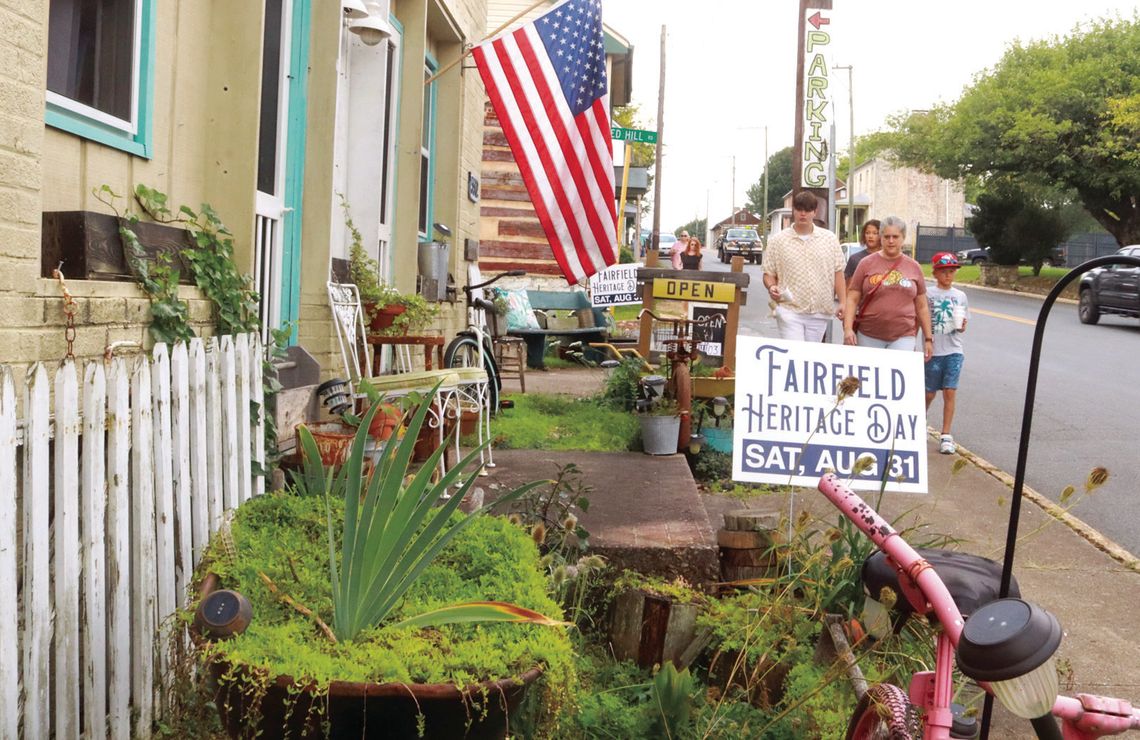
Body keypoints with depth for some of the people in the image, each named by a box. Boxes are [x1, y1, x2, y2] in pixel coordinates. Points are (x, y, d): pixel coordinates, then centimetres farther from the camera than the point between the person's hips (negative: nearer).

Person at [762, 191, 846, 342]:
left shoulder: (830, 239, 9)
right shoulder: (778, 241, 5)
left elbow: (838, 273, 9)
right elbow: (769, 274, 7)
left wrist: (843, 303, 1)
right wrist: (771, 287, -14)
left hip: (820, 312, 2)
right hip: (790, 310, -2)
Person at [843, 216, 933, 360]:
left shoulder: (914, 267, 9)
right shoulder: (867, 264, 4)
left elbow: (922, 307, 14)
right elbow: (852, 299, 3)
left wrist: (928, 339, 12)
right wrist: (848, 329, -9)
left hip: (903, 337, 0)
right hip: (869, 337, 0)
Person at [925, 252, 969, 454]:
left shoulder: (960, 296, 10)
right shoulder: (928, 295, 0)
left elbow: (962, 324, 15)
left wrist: (962, 325, -8)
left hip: (954, 350, 2)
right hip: (933, 351, -2)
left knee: (950, 392, -4)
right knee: (930, 393, 8)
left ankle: (946, 436, 0)